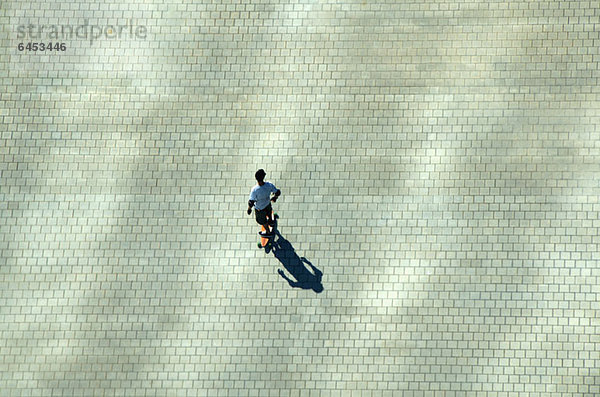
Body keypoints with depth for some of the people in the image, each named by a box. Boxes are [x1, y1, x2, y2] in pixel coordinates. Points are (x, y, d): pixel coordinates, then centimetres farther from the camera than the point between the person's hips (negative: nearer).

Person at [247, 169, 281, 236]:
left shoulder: (254, 190, -41)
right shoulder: (269, 185, -31)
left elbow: (251, 202, -35)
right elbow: (278, 192, -16)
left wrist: (249, 208, -13)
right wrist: (275, 197, 7)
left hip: (259, 209, -3)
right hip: (268, 204, 3)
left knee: (263, 221, 28)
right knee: (269, 211, 41)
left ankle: (268, 232, 56)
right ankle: (271, 221, 73)